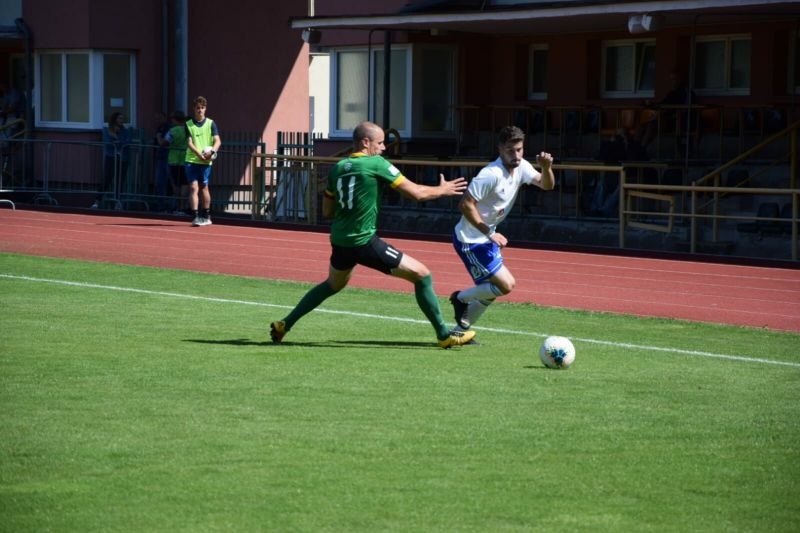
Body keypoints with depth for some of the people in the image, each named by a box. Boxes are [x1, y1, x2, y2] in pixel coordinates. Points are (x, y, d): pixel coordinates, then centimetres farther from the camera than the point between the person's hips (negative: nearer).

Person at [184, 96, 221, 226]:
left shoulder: (211, 124, 4)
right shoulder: (188, 124, 4)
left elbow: (217, 141, -3)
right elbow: (189, 143, -4)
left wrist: (212, 151, -23)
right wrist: (199, 154, -21)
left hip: (206, 161, 0)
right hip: (192, 160, 0)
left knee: (204, 187, 10)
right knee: (193, 187, -9)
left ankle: (206, 216, 23)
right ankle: (195, 217, -12)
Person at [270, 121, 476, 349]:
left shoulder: (337, 168, 8)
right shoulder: (377, 164, -10)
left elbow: (327, 211, 15)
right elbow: (416, 193, -7)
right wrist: (443, 190, 10)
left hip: (340, 242, 7)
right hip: (364, 242, -7)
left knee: (333, 284, 33)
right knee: (421, 275, -1)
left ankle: (284, 324, 33)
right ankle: (444, 335, 1)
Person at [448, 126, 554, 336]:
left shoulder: (521, 167, 0)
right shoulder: (492, 174, -25)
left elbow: (546, 185, 3)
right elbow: (465, 205, -26)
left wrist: (546, 168, -19)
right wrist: (490, 234, -24)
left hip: (487, 238, 9)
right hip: (470, 240, -9)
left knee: (491, 290, 14)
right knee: (505, 285, -13)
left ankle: (460, 331, 25)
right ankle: (461, 298, 8)